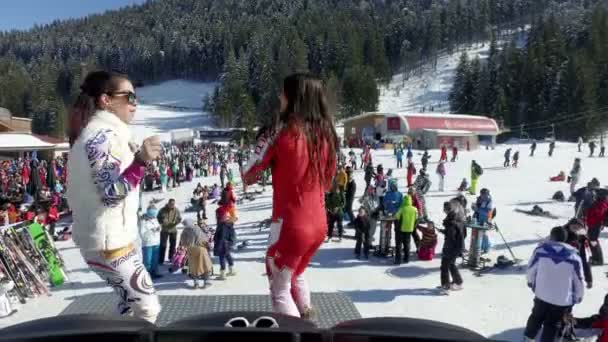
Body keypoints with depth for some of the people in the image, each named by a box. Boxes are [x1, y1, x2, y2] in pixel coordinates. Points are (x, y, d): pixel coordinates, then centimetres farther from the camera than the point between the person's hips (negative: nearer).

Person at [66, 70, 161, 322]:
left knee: (132, 302, 20)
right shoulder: (103, 134, -19)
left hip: (106, 237, 10)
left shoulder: (96, 131, 12)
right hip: (109, 241, -10)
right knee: (148, 308, -1)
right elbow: (112, 194, -27)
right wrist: (141, 160, -40)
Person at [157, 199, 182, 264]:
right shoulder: (163, 210, -8)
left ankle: (171, 259, 25)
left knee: (173, 245, 11)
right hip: (164, 230, -2)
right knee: (163, 245, -2)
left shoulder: (176, 210, -5)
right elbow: (158, 217, 5)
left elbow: (180, 219, 2)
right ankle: (161, 260, 6)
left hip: (173, 230, 2)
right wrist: (162, 222, -13)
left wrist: (175, 223, -17)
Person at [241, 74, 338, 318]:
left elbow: (248, 177, -7)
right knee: (297, 275, 29)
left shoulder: (283, 131, -14)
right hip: (319, 223, 7)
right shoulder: (325, 133, 2)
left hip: (290, 225, -6)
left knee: (280, 288, 10)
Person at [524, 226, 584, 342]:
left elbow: (531, 269, -1)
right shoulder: (574, 255, -13)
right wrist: (579, 296, 13)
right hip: (563, 299, -1)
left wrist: (531, 282, 19)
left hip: (542, 294, 1)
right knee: (551, 324, 15)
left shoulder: (541, 249, -12)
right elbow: (578, 279, -4)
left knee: (537, 317, 25)